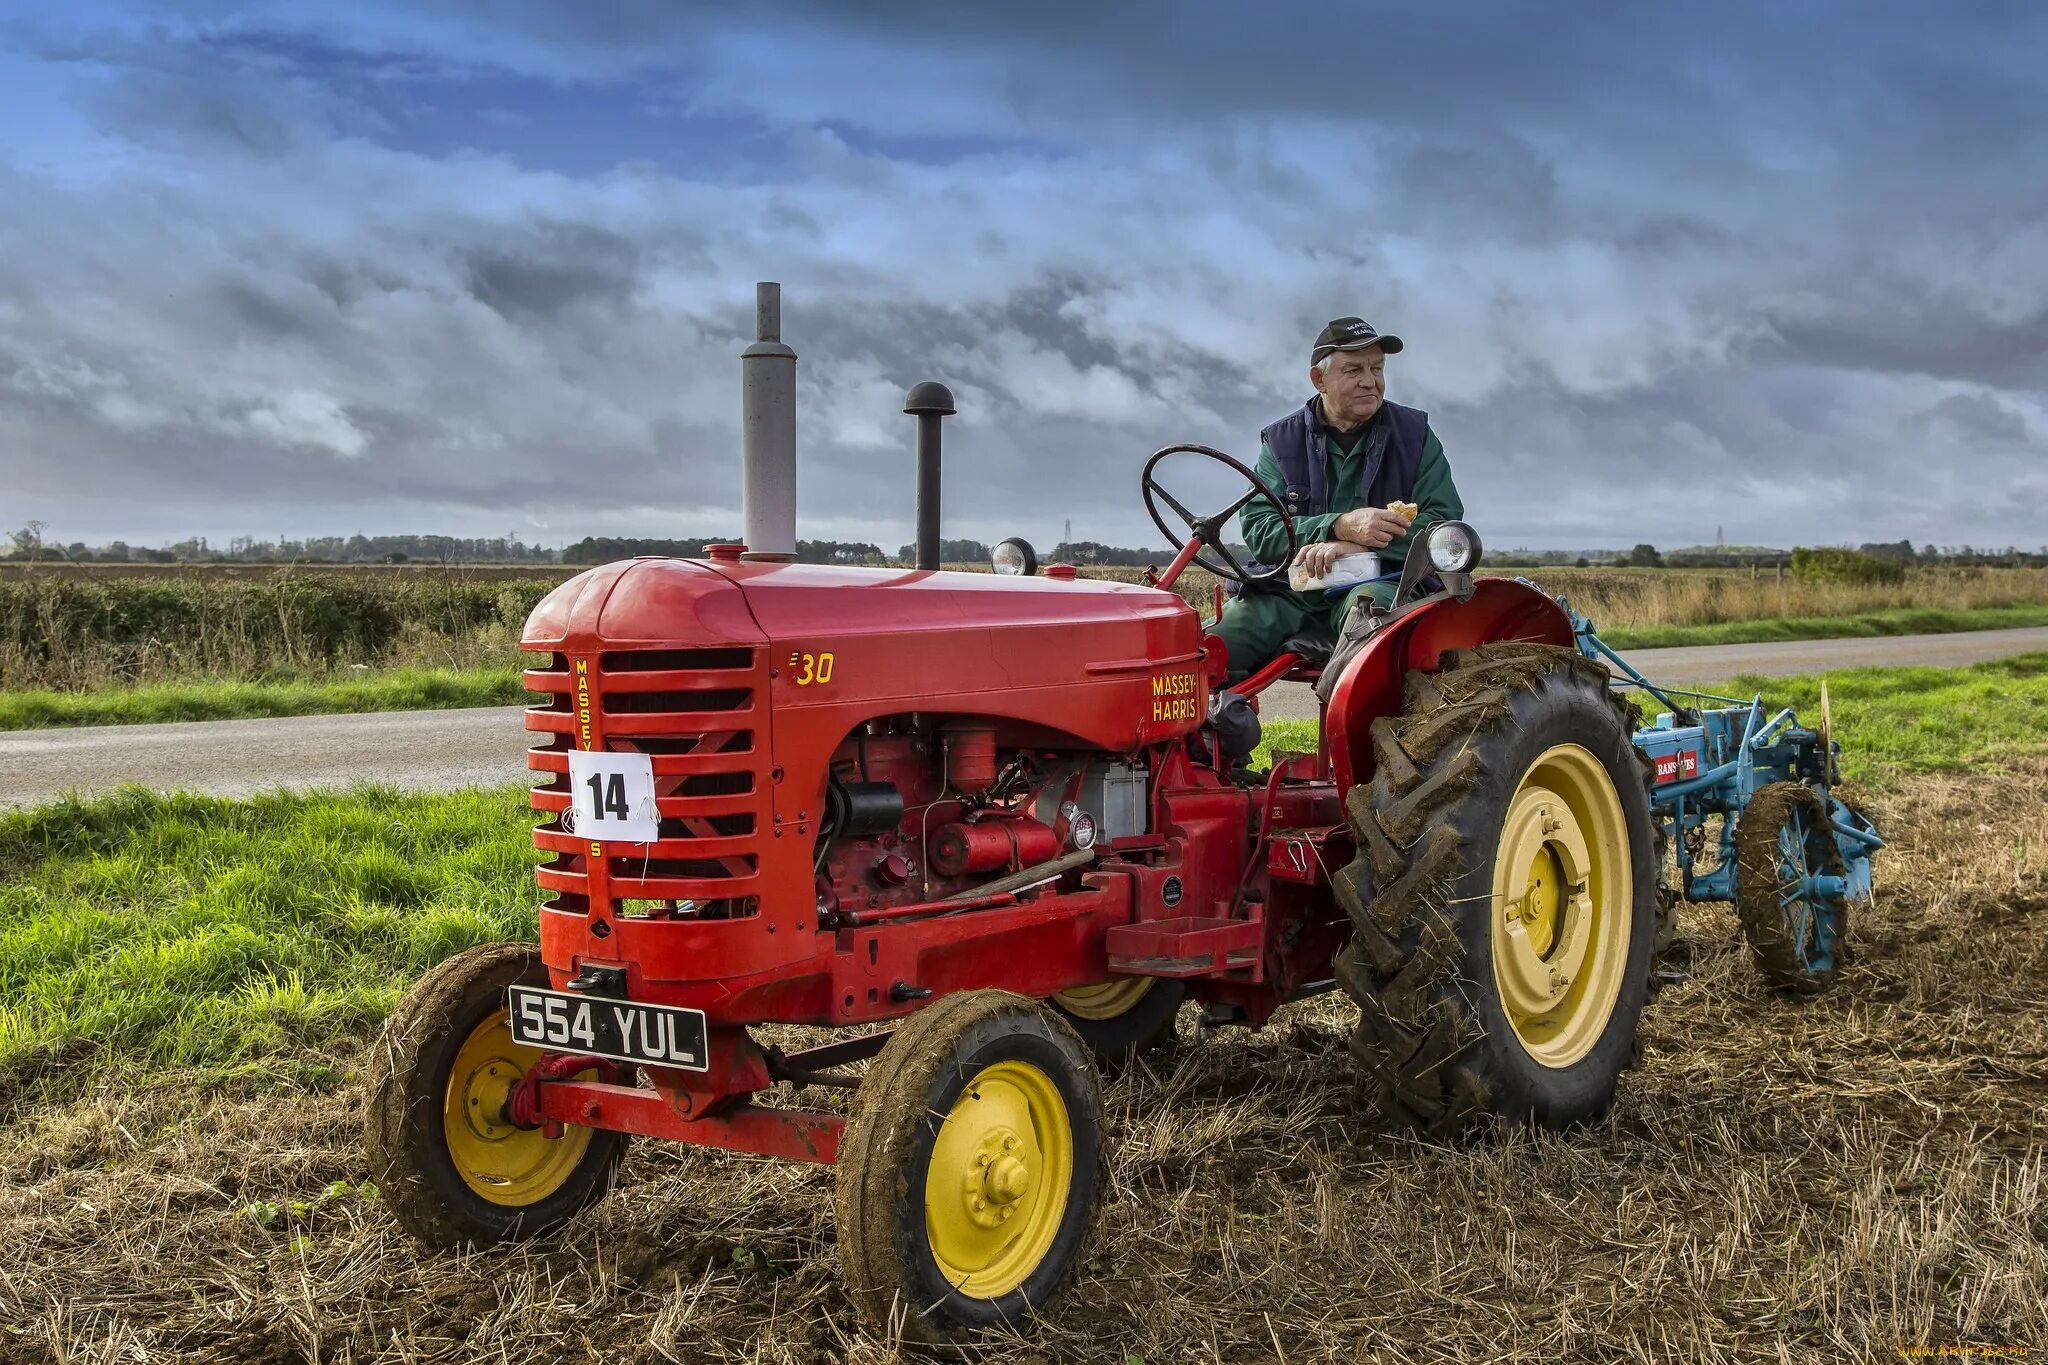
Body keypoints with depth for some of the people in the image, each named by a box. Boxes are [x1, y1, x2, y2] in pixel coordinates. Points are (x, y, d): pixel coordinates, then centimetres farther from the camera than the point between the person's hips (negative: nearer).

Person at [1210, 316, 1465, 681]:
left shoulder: (1415, 435, 10)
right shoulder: (1281, 441, 10)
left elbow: (1444, 521, -1)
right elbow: (1257, 527, -3)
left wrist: (1357, 546, -16)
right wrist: (1340, 526, -21)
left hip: (1380, 580, -1)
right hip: (1291, 588, 1)